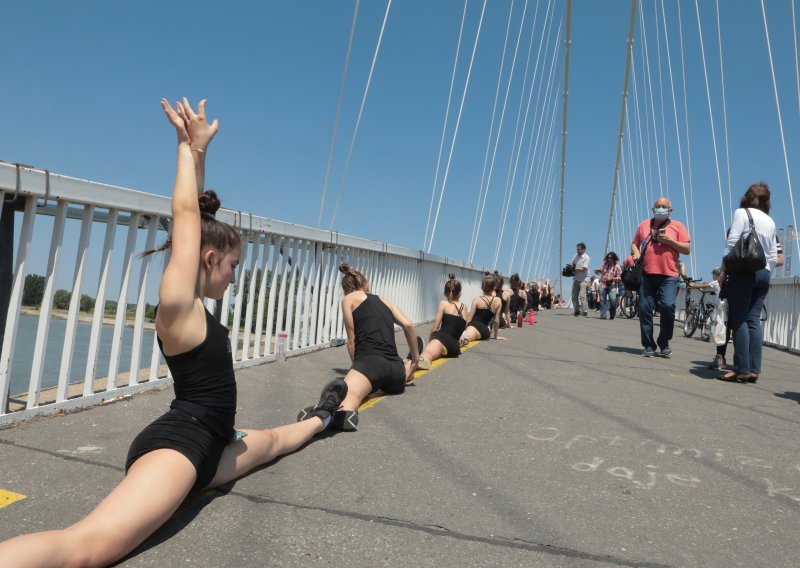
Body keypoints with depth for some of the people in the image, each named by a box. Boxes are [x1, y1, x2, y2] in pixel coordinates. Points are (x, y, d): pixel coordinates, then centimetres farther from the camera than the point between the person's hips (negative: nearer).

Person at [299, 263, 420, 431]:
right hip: (396, 369, 6)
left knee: (347, 397, -37)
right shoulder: (385, 301, 27)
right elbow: (408, 325, 13)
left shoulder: (349, 299, 15)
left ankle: (344, 412, -67)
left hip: (371, 361, -6)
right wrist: (415, 358, 20)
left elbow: (352, 341, 11)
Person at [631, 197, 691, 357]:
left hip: (668, 275, -2)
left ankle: (664, 342, 5)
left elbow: (687, 249, 5)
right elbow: (634, 244, 20)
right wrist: (636, 253, -1)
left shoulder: (677, 226, 10)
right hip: (647, 274, 2)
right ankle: (648, 345, 8)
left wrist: (669, 241, -8)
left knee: (667, 306, -16)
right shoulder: (644, 225, 16)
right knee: (645, 308, -2)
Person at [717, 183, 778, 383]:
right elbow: (774, 256, 15)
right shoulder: (770, 221, 17)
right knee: (754, 320, 4)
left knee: (739, 320, -6)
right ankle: (754, 370, 0)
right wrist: (766, 272, 21)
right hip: (764, 273, 6)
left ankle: (742, 369, -10)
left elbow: (731, 243, -8)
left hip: (743, 271, -6)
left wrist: (723, 271, -6)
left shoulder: (742, 213, 0)